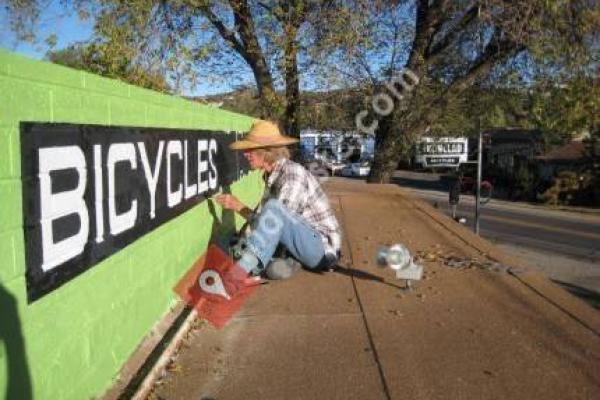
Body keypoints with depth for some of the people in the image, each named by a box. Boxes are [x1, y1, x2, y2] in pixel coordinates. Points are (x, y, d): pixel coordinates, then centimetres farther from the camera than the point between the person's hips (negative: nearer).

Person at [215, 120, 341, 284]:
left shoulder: (293, 174, -18)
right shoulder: (271, 176, 7)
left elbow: (276, 214, -21)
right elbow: (266, 222, 5)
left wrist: (239, 206, -13)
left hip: (323, 249, -9)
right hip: (303, 242, 9)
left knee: (274, 208, -32)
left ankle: (241, 270, -34)